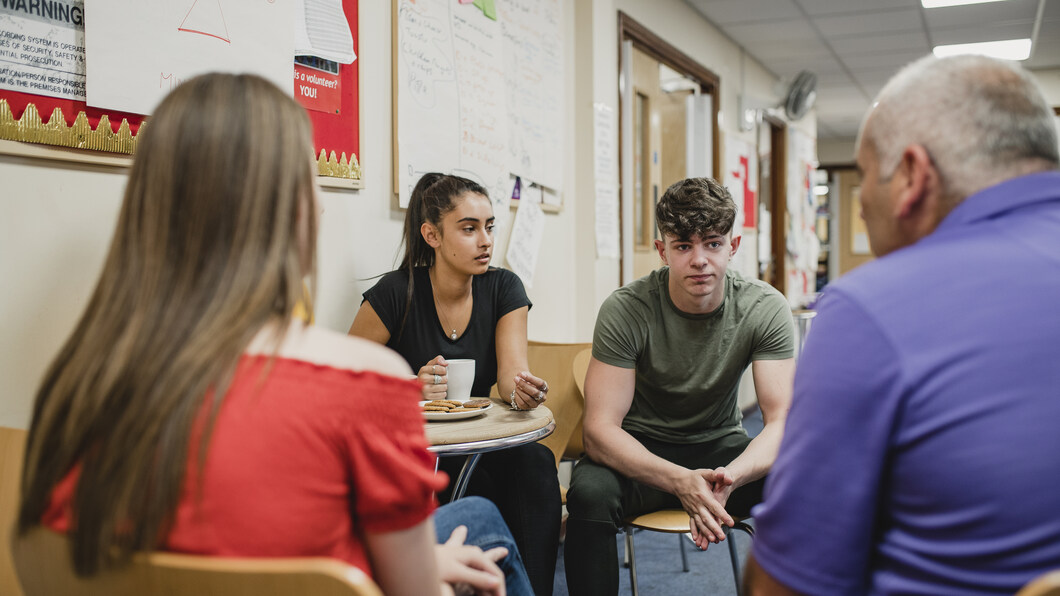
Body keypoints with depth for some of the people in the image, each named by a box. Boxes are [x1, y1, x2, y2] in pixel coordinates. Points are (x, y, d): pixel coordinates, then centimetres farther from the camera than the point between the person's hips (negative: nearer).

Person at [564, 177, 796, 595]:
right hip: (640, 451, -2)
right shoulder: (625, 310, -18)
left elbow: (783, 421, -17)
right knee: (589, 493, -35)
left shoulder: (765, 309, -12)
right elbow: (600, 429, -23)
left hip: (721, 446, 2)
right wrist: (681, 482, -41)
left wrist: (730, 476, -40)